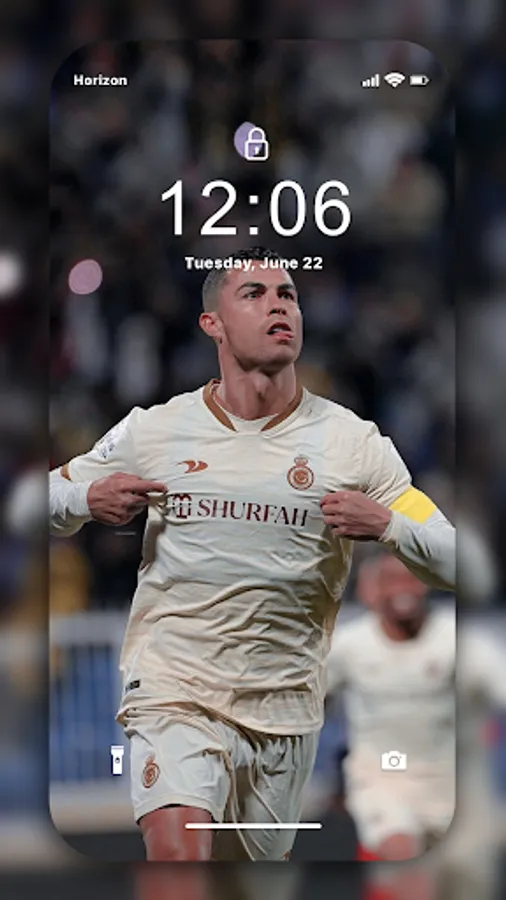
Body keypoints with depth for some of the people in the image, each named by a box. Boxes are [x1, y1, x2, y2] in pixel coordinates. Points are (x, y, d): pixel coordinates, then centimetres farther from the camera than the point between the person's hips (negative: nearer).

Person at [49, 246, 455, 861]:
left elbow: (449, 563, 1)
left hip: (284, 709, 2)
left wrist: (383, 524, -19)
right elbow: (55, 499, 14)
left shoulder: (353, 443, 1)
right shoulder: (152, 431, 2)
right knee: (178, 855, -26)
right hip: (172, 689, -2)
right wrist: (88, 500, -8)